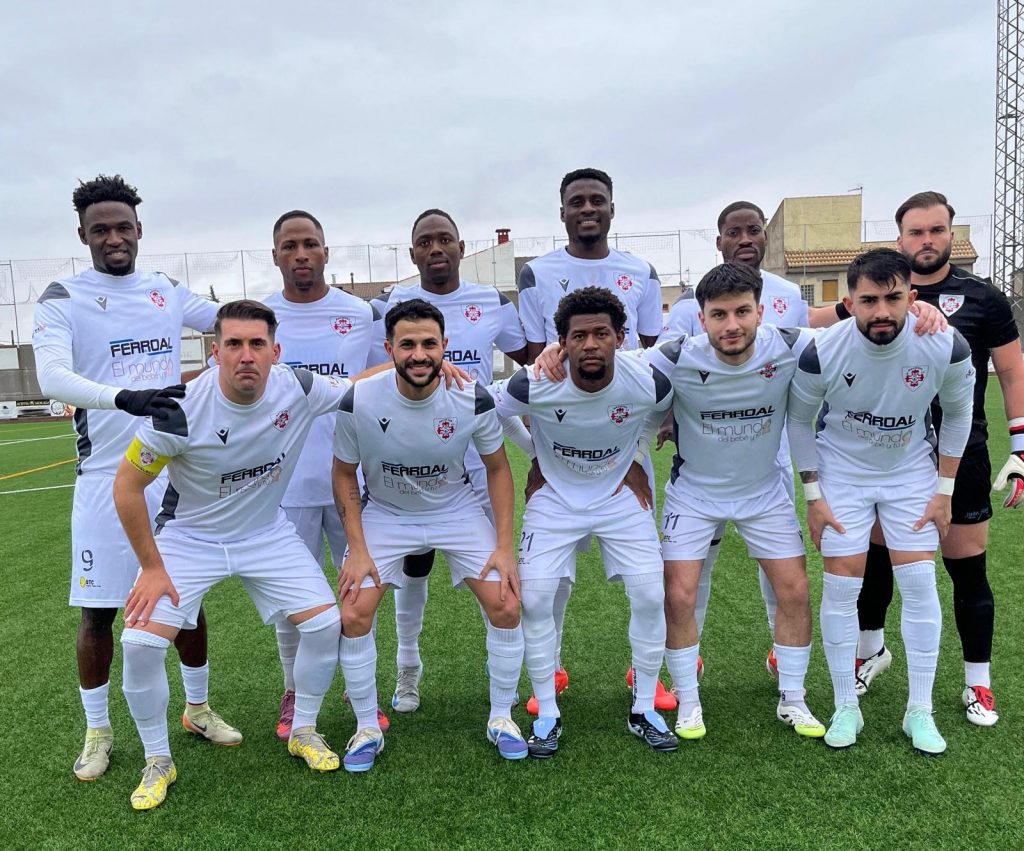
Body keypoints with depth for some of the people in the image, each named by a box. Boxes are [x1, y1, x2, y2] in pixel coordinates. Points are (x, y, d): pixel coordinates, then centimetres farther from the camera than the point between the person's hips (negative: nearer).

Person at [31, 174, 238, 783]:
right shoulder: (63, 299, -4)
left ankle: (198, 708, 31)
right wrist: (124, 397, -37)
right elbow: (52, 377, -20)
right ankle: (98, 731, 25)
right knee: (98, 610, 4)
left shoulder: (166, 291, 9)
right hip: (106, 477, -3)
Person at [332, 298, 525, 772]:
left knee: (505, 607, -9)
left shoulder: (473, 400, -22)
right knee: (353, 615, -12)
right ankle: (367, 729, 12)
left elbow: (497, 468, -6)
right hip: (384, 514, 0)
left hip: (458, 511, 0)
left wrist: (505, 546, -10)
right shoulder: (359, 402, -23)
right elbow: (344, 474, -6)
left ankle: (501, 719, 15)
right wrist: (357, 550, -11)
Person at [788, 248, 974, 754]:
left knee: (920, 585, -2)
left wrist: (945, 490, -2)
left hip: (912, 474, 1)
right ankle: (846, 708, 15)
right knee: (841, 586, -2)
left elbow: (957, 413, -2)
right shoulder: (821, 353, -26)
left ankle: (920, 712, 16)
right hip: (841, 474, -1)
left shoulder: (947, 347, -22)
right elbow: (799, 421, -8)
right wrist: (813, 495, -8)